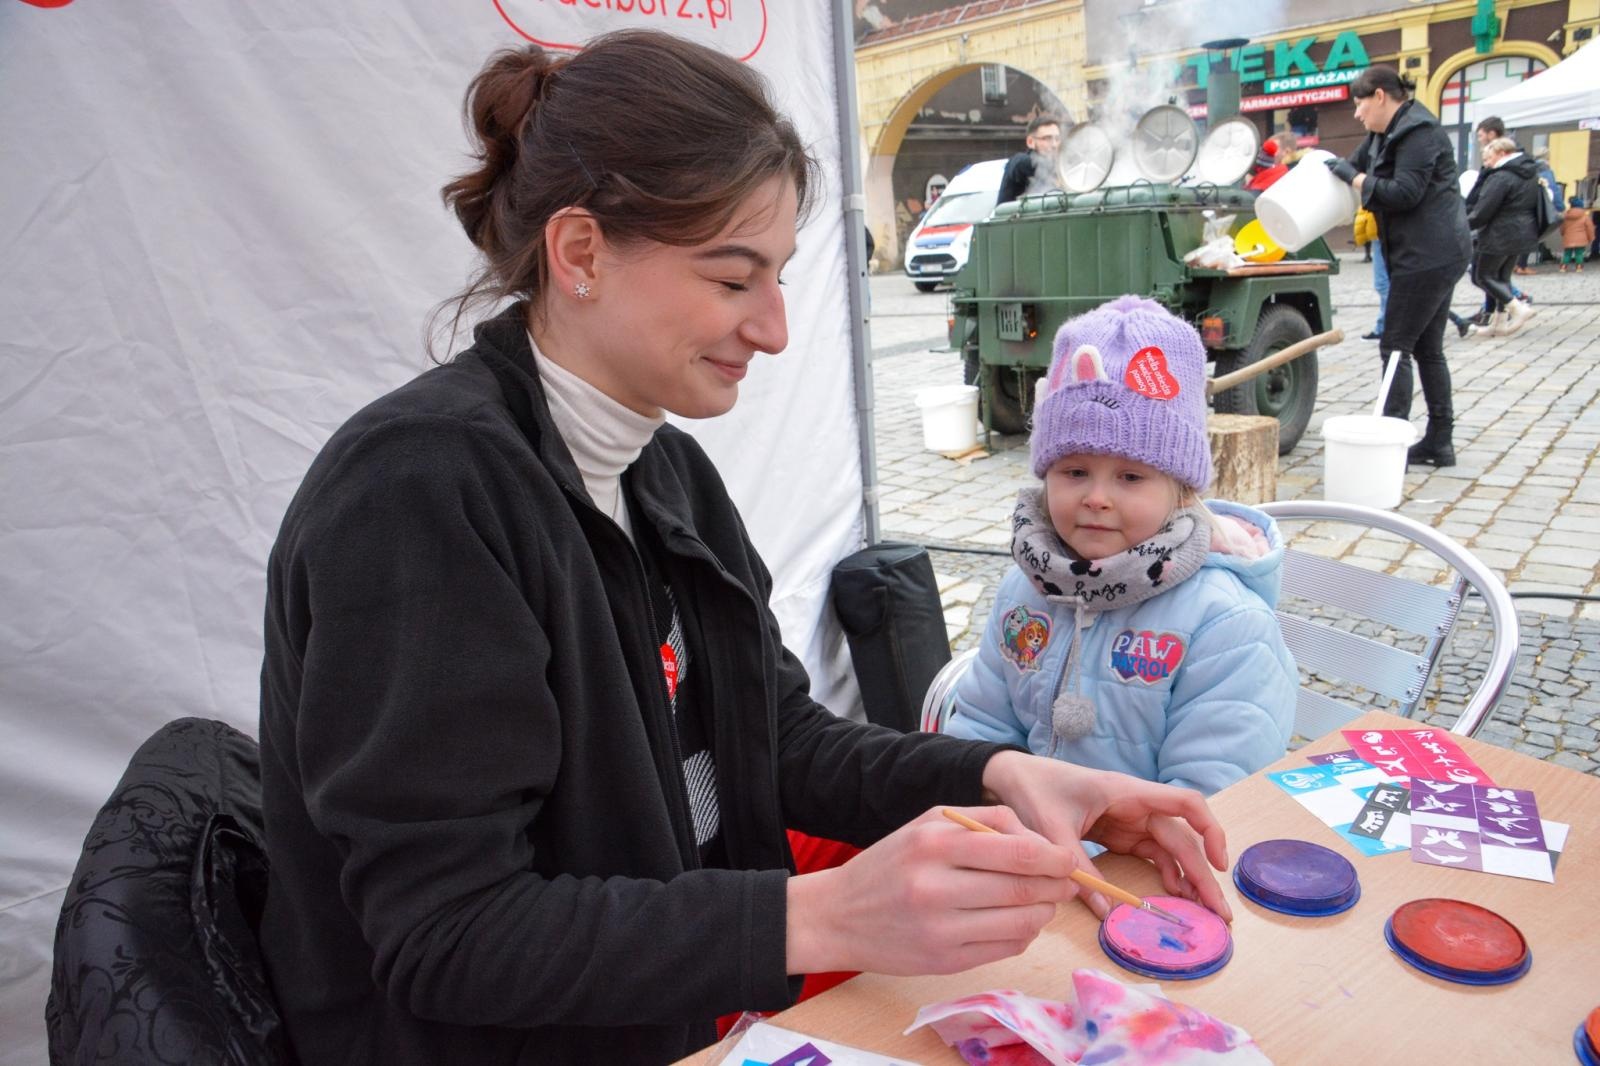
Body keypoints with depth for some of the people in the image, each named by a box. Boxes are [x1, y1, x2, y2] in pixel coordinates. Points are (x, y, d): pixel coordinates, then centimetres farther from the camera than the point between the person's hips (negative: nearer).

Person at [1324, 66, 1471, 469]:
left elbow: (1404, 193, -22)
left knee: (1396, 346, -9)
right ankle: (1440, 442, 18)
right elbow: (1355, 165, 23)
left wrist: (1354, 178, -13)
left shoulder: (1419, 132, -14)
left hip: (1429, 256, -10)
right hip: (1435, 255, 10)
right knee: (1427, 348, 12)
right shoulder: (1385, 133, 15)